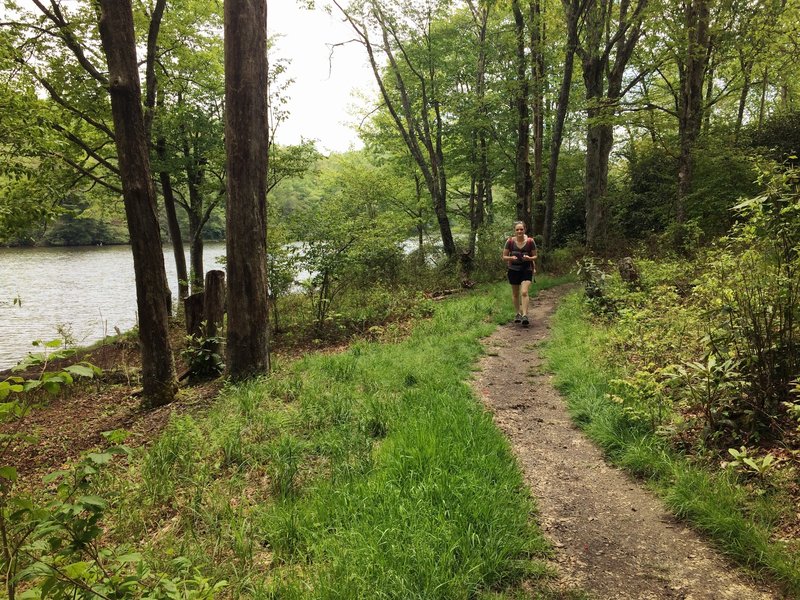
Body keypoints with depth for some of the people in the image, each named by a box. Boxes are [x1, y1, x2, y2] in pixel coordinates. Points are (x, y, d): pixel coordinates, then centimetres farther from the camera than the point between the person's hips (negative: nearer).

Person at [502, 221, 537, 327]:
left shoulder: (530, 241, -6)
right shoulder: (510, 241, -5)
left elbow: (535, 256, 4)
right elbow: (504, 257, 1)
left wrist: (529, 258, -18)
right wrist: (511, 258, -20)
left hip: (526, 270, -2)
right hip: (513, 270, 2)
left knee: (524, 292, -18)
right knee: (515, 294, 13)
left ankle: (525, 315, -17)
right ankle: (518, 314, 29)